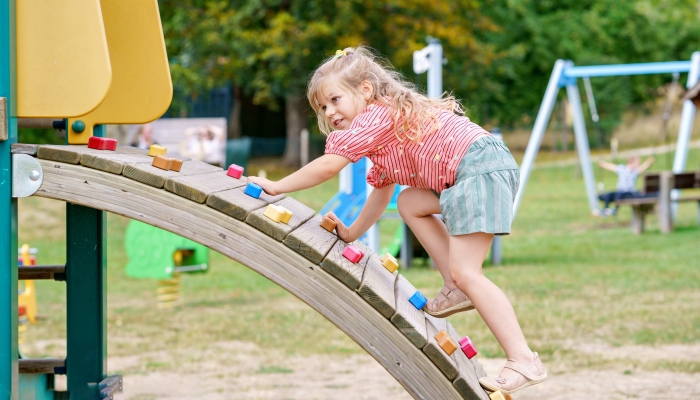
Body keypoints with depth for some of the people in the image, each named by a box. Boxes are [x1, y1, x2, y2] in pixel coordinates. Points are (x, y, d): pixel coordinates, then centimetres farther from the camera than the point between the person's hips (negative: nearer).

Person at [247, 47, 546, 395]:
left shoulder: (375, 117, -6)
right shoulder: (385, 123, 26)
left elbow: (326, 167, -9)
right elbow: (381, 191, 35)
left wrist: (276, 187, 0)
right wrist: (353, 232, 38)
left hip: (481, 165, -11)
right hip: (473, 172, 11)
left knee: (464, 271, -16)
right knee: (410, 202, 22)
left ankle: (524, 361, -21)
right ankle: (457, 289, 12)